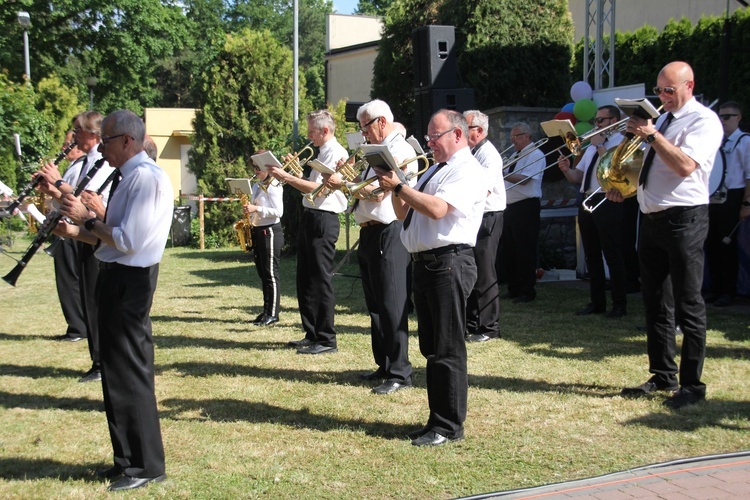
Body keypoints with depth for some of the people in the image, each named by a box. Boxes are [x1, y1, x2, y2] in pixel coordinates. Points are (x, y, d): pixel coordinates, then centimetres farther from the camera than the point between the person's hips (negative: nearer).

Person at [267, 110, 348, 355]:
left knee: (320, 280, -7)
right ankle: (312, 335, 21)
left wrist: (286, 176, -20)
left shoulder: (335, 152, -12)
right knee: (306, 279, 13)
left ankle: (326, 340, -2)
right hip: (310, 217, 10)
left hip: (323, 220, -10)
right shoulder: (324, 152, 19)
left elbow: (318, 189, -21)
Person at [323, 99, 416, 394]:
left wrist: (342, 184, -14)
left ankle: (399, 373, -6)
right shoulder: (378, 151, 20)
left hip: (388, 234, -11)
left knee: (391, 304, -9)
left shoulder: (400, 150, -11)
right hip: (369, 234, 11)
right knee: (375, 304, 15)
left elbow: (377, 192, -21)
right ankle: (384, 366, 24)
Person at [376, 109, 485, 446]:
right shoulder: (434, 171, 21)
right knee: (431, 348, 14)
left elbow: (437, 208, -24)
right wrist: (393, 187, 4)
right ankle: (438, 418, 22)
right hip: (423, 263, 10)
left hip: (448, 263, -10)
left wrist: (398, 185, -16)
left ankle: (449, 426, 3)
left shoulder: (467, 171, -9)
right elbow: (403, 213, 22)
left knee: (447, 349, -4)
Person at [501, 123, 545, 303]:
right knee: (508, 251, 12)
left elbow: (523, 179, -21)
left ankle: (527, 291, 2)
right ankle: (513, 289, 22)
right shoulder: (515, 156, 18)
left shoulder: (535, 155, -8)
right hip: (510, 207, 9)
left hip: (525, 207, -9)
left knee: (525, 252, -5)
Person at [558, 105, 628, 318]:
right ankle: (597, 302, 18)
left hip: (608, 203, -8)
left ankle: (620, 305, 2)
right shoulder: (592, 146, 20)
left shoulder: (621, 142, -3)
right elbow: (577, 177, 19)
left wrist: (600, 145, -11)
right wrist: (566, 170, -2)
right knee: (592, 256, 11)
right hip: (587, 202, 8)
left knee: (613, 256, -4)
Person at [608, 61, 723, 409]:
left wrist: (651, 135, -23)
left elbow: (685, 165, -22)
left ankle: (692, 385, 2)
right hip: (651, 219, 9)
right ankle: (663, 376, 23)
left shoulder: (703, 120, -7)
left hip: (683, 220, -9)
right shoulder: (662, 119, 18)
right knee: (653, 302, 12)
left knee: (688, 304, -4)